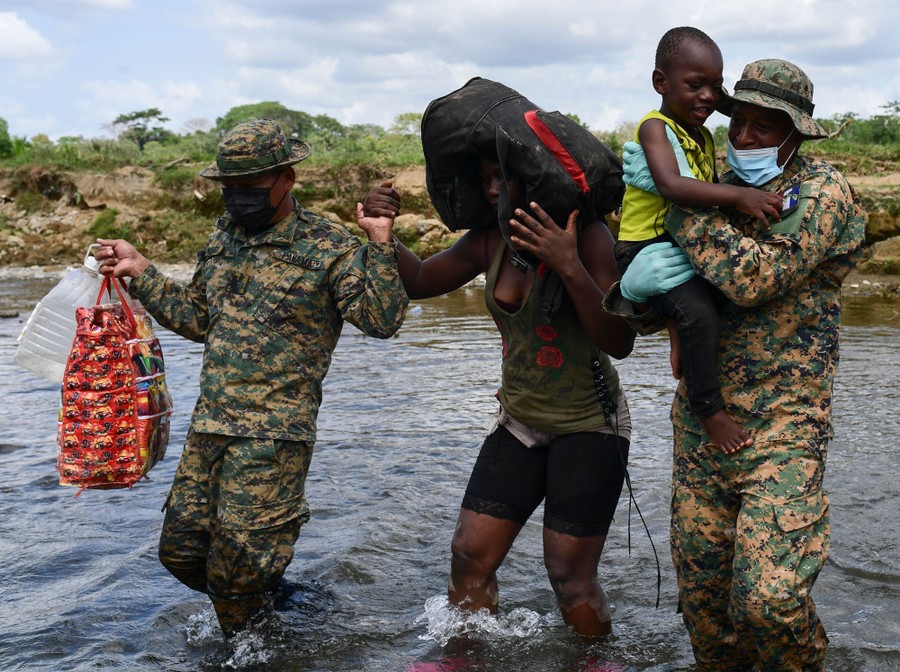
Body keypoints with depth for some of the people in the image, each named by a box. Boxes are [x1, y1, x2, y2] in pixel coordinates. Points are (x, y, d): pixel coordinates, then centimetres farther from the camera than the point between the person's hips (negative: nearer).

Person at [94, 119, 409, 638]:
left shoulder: (328, 247, -8)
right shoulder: (224, 237, 13)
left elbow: (382, 319, -17)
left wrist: (380, 245, -26)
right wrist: (140, 272, 17)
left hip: (275, 432, -7)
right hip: (210, 422, 7)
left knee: (238, 569, -2)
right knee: (181, 549, 12)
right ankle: (266, 596, 37)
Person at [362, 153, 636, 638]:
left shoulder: (588, 237, -17)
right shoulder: (489, 242, 1)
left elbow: (620, 343, -23)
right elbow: (418, 281, 10)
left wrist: (570, 268, -35)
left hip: (589, 424, -6)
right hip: (519, 423, 6)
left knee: (570, 575, -3)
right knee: (469, 555, 2)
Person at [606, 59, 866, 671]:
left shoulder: (822, 191, -6)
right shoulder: (715, 199, 11)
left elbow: (754, 277, -24)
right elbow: (646, 312, 9)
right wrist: (634, 284, -16)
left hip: (780, 429, -5)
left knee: (770, 600, -16)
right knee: (701, 593, 10)